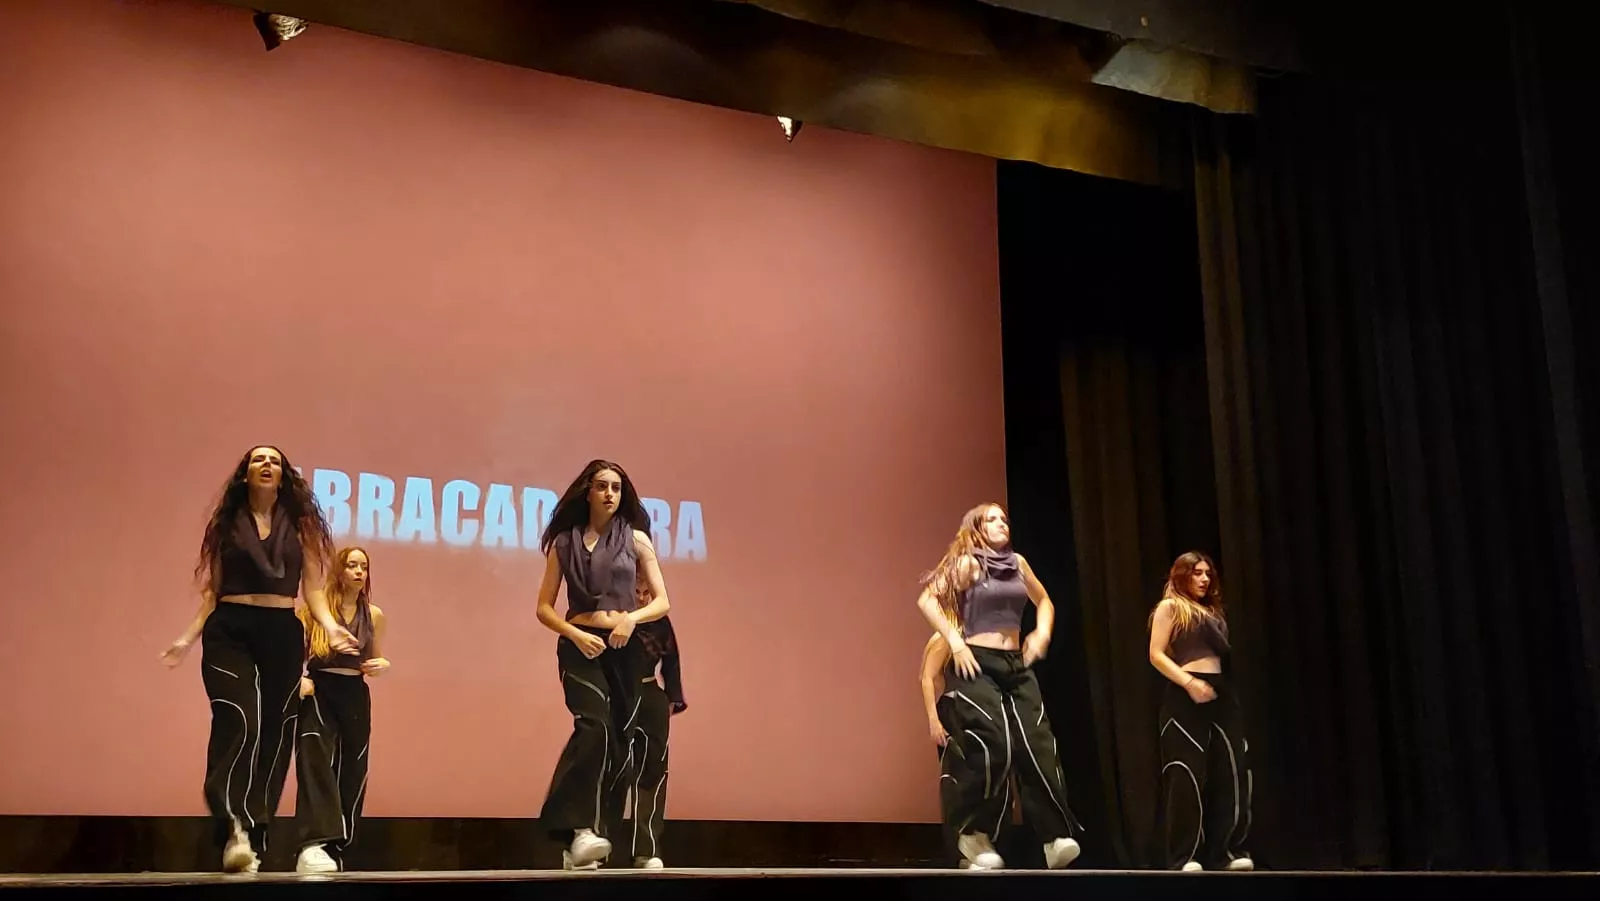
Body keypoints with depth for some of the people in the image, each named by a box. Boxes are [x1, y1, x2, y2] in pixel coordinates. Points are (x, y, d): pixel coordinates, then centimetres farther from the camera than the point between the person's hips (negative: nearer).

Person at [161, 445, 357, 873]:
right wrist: (189, 637, 3)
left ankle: (253, 840, 9)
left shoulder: (300, 525, 11)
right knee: (237, 721, -21)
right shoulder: (227, 524, 11)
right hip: (229, 632, -2)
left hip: (282, 634, 2)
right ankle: (234, 829, -29)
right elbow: (212, 592, 13)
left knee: (273, 734, 1)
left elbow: (313, 590, 8)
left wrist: (331, 626, -9)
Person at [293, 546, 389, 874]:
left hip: (355, 697, 4)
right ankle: (313, 846, -38)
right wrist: (299, 679, -17)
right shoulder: (314, 608, 1)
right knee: (315, 762, -24)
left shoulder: (374, 614, 11)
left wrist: (381, 666, -4)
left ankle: (335, 851, 17)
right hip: (318, 693, -4)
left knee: (351, 775, 5)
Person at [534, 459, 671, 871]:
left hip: (625, 648, 2)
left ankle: (588, 839, 12)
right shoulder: (565, 541, 7)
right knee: (594, 726, -27)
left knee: (617, 742, 2)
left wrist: (632, 617, -14)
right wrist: (576, 634, -11)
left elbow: (662, 603, 6)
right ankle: (578, 828, -34)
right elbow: (544, 607, 7)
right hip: (580, 645, -2)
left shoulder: (636, 538, 8)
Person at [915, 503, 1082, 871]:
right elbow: (927, 599, -13)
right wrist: (955, 643, -18)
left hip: (1016, 665, 6)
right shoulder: (966, 563, -4)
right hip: (977, 665, -6)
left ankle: (1055, 838, -8)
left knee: (1037, 745, -8)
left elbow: (1043, 600, 29)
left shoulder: (1017, 562, 14)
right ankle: (973, 833, 2)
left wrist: (1042, 633, 11)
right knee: (992, 747, -17)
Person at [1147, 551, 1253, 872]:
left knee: (1231, 772, 1)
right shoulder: (1170, 607, 3)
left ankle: (1226, 851, 7)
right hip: (1185, 696, -7)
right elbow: (1156, 655, -7)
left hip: (1220, 694, 7)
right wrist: (1188, 682, -16)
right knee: (1187, 774, -8)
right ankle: (1183, 857, -5)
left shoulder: (1212, 611, 22)